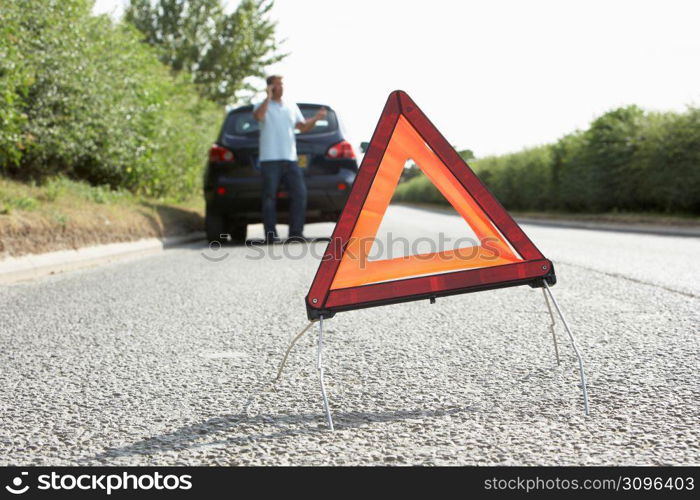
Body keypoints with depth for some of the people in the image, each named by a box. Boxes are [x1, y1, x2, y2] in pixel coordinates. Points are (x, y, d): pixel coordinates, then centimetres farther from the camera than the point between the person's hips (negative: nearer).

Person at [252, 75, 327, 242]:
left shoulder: (292, 107, 19)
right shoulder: (262, 105, 4)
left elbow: (303, 127, 20)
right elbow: (259, 116, -19)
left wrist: (316, 118, 3)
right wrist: (268, 97, -15)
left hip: (290, 158, 5)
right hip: (270, 159, -5)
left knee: (300, 194, -2)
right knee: (270, 196, -5)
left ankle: (296, 232, 5)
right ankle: (271, 234, -2)